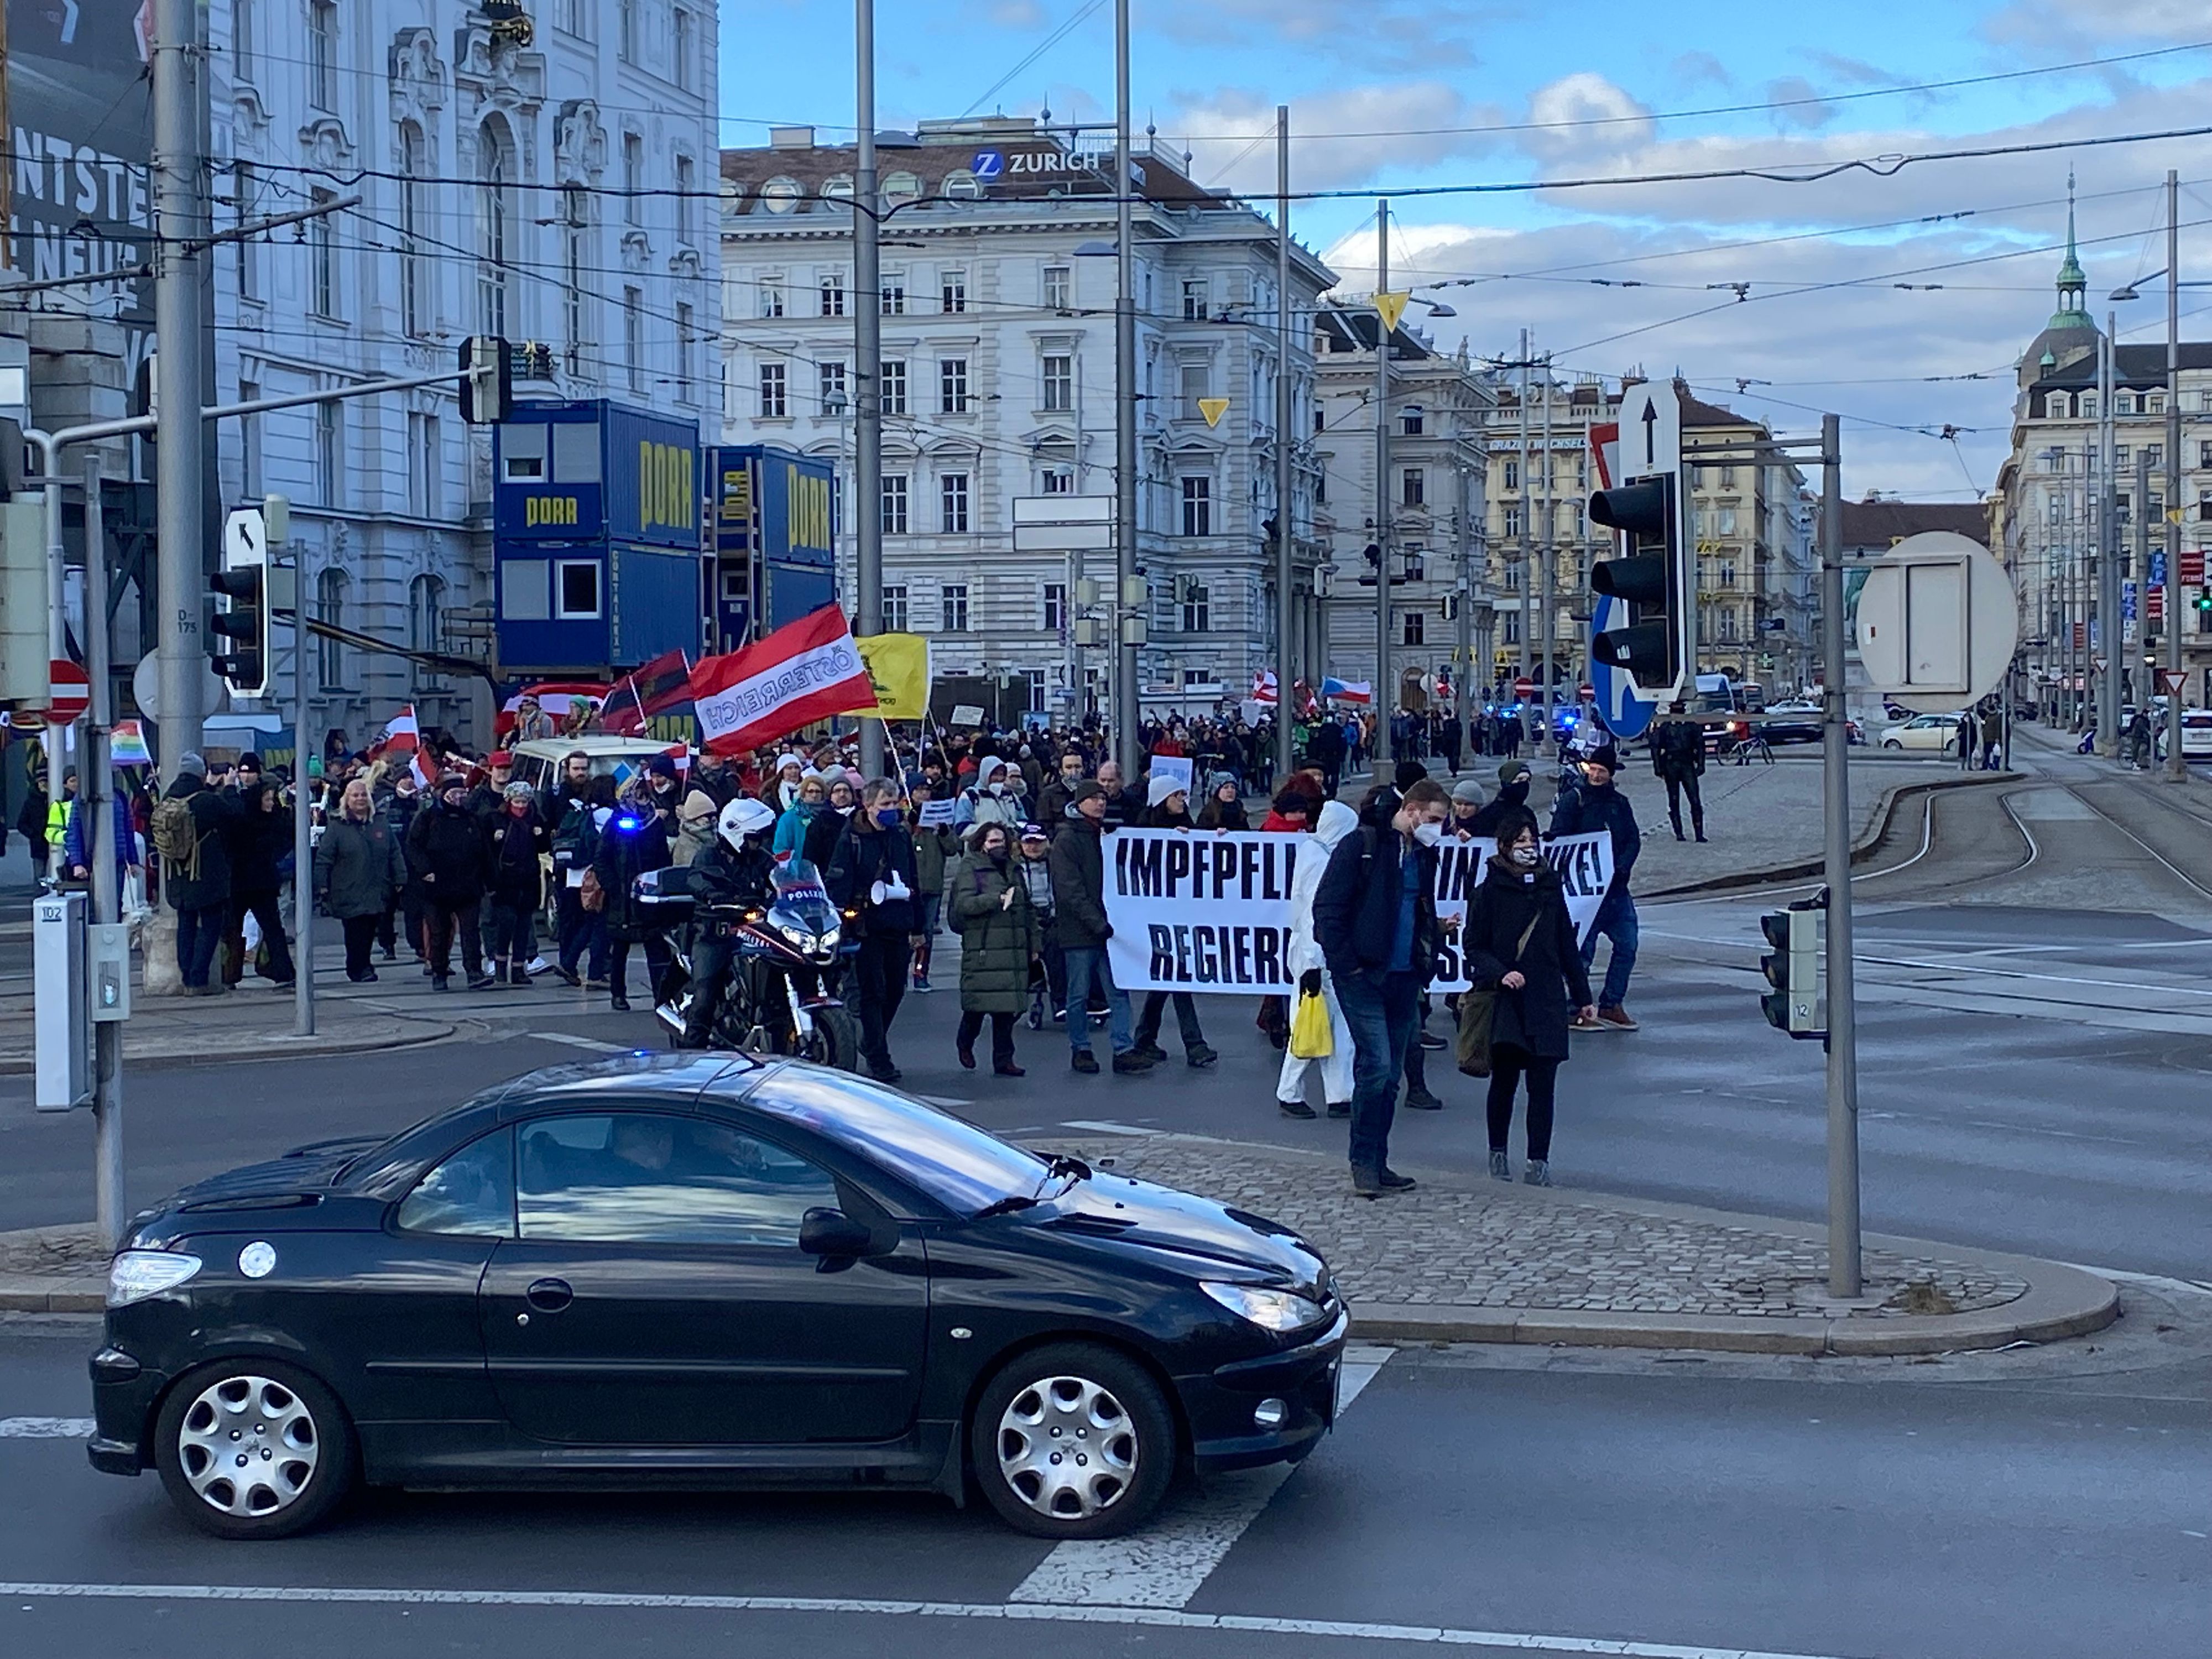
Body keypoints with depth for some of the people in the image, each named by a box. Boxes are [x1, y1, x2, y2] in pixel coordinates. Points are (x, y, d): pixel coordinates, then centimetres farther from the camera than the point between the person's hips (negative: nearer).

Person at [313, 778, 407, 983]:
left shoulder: (382, 822, 10)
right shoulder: (336, 826, 1)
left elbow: (395, 854, 13)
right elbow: (323, 858, 0)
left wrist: (400, 879, 7)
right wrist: (322, 885, -5)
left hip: (377, 892, 3)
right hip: (349, 894, -3)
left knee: (369, 932, 6)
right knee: (356, 933, -6)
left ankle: (358, 968, 18)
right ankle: (360, 969, 0)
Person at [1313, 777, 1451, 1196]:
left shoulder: (1424, 854, 13)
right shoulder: (1361, 846, -9)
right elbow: (1327, 906, -11)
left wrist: (1434, 935, 8)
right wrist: (1345, 963, -14)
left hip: (1404, 978, 7)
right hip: (1364, 974, -7)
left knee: (1390, 1075, 9)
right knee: (1376, 1066, -13)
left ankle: (1376, 1164, 17)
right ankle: (1364, 1164, -4)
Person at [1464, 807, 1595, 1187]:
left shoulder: (1550, 886, 11)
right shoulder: (1490, 891, 0)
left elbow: (1567, 945, 16)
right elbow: (1473, 946, 0)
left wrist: (1582, 996, 17)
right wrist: (1499, 974, -17)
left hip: (1548, 999, 3)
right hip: (1505, 999, -2)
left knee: (1543, 1083, -2)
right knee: (1505, 1078, 2)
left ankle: (1539, 1160, 0)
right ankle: (1498, 1152, 19)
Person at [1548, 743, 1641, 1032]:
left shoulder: (1620, 803, 12)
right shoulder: (1572, 800, -3)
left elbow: (1633, 840, 7)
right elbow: (1558, 841, -9)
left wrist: (1621, 868, -10)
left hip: (1616, 887, 6)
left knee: (1627, 945, 4)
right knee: (1583, 949, -3)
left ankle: (1611, 1005, 15)